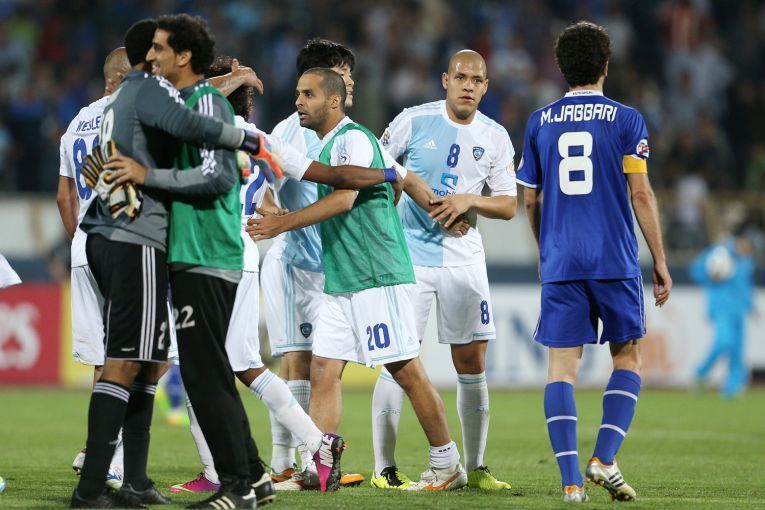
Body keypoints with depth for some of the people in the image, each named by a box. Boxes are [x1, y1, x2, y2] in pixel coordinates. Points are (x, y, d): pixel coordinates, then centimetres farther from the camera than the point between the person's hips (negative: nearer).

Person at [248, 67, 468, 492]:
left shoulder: (353, 139, -11)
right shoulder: (329, 145, 18)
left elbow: (343, 199, -24)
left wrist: (284, 223, -26)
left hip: (375, 278, -10)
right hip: (341, 282, 10)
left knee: (406, 371, -4)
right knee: (323, 369, 1)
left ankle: (447, 466, 5)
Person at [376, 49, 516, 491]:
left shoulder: (495, 137, 4)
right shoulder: (413, 121, -5)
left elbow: (508, 205, 4)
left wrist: (469, 200, -12)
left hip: (464, 258, 3)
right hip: (410, 253, -3)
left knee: (473, 362, 3)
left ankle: (476, 467, 11)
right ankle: (384, 468, 0)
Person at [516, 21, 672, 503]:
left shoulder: (540, 122, 8)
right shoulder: (626, 120, -1)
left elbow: (530, 200, 13)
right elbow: (641, 195, -3)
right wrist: (661, 262, 4)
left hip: (560, 263, 2)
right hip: (616, 262, -2)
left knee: (562, 365, 2)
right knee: (628, 358, 12)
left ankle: (571, 478, -7)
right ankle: (604, 459, -4)